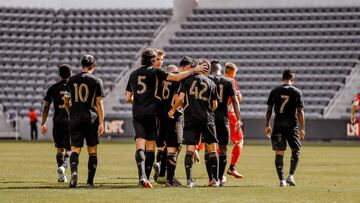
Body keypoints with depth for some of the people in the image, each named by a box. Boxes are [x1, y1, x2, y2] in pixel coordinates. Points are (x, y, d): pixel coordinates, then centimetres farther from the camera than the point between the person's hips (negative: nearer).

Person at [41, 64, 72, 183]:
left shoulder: (53, 88, 5)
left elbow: (46, 107, 4)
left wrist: (43, 124, 9)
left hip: (57, 122, 2)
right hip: (71, 122, -2)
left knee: (59, 149, 15)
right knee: (69, 150, 2)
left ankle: (61, 176, 15)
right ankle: (63, 167, -25)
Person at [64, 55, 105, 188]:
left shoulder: (71, 80, 6)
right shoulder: (96, 81, -2)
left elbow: (66, 102, 10)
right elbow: (99, 103, -4)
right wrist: (101, 122, -3)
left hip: (75, 119, 1)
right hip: (91, 119, -1)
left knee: (75, 148, 1)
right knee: (92, 150, 8)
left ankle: (74, 171, -27)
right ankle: (90, 181, 8)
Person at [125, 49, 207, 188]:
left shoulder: (133, 74, 13)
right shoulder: (155, 72, 0)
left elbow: (128, 98, 15)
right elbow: (176, 77, -9)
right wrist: (194, 70, 0)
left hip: (137, 113, 3)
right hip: (151, 113, -3)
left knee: (140, 145, -6)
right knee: (150, 145, 7)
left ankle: (142, 175, -26)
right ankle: (146, 177, 5)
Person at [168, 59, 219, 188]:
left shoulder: (187, 79, 2)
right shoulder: (211, 83, 7)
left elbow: (180, 98, -6)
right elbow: (215, 105, 6)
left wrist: (173, 110, 10)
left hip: (191, 119, -1)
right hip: (207, 119, 1)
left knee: (190, 149, -1)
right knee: (212, 149, 9)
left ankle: (189, 179, -11)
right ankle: (215, 179, 7)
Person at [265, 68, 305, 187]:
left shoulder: (275, 91, 4)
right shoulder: (297, 92, -2)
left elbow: (269, 109, 5)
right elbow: (300, 111, -4)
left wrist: (267, 125, 13)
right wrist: (302, 128, -1)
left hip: (278, 125, 2)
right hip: (292, 125, -2)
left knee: (279, 153, 2)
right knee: (296, 151, 14)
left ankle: (281, 179, -4)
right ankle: (291, 176, 3)